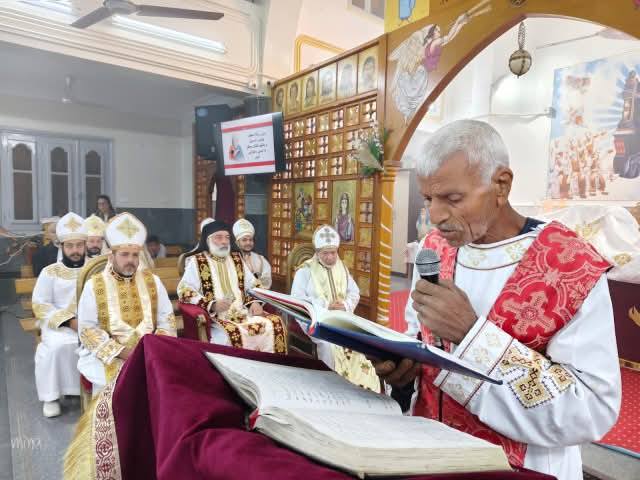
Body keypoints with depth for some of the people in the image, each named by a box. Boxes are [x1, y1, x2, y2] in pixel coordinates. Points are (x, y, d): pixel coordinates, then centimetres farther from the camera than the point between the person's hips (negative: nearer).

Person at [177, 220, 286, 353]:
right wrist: (212, 305, -19)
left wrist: (254, 302, -2)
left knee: (274, 323, -18)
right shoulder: (196, 261, 5)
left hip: (243, 312, 5)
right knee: (232, 333, -36)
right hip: (214, 317, -4)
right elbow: (183, 291, -6)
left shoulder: (237, 259, 18)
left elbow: (253, 286, 20)